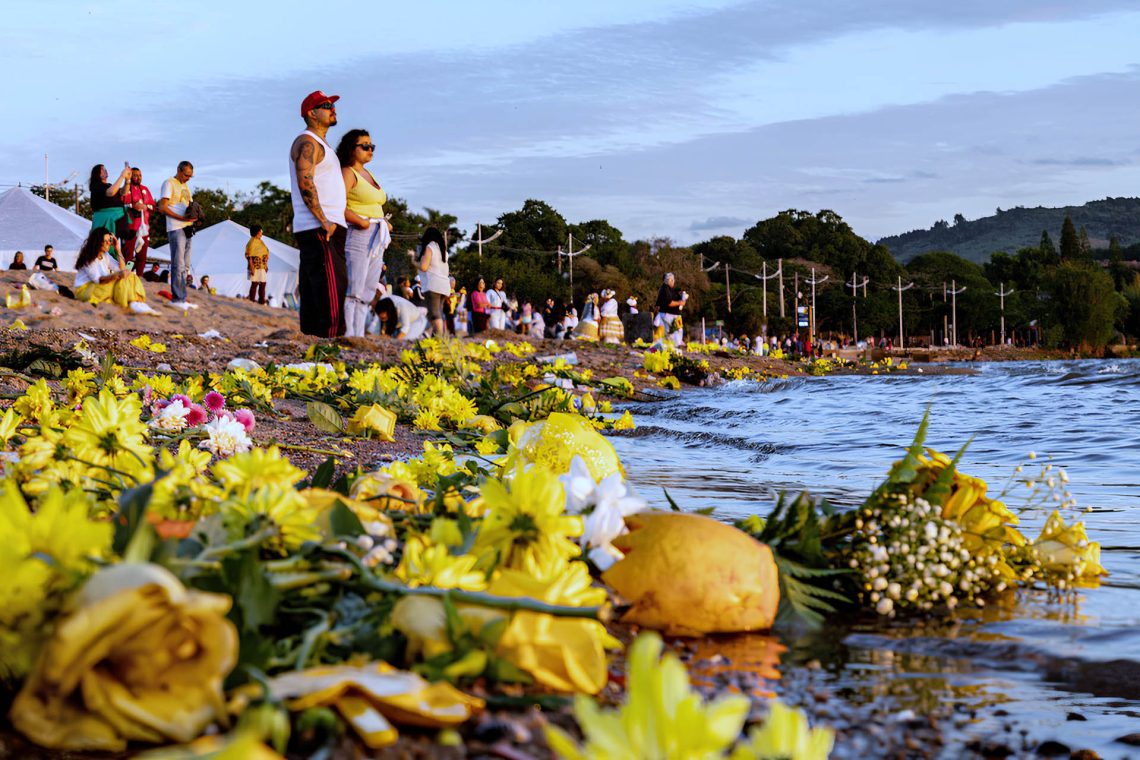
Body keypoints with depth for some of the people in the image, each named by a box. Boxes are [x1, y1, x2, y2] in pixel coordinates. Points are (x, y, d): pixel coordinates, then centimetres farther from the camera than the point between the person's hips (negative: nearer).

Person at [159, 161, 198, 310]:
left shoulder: (185, 186, 21)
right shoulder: (169, 184, -5)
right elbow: (162, 208, -13)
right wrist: (182, 218, -21)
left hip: (187, 228, 9)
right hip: (176, 228, -9)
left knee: (185, 266, 10)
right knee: (178, 265, -11)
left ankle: (182, 298, 13)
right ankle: (177, 298, -11)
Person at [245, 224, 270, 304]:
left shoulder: (260, 241, 15)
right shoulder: (251, 242, -12)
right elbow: (249, 256, -16)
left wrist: (266, 266, 17)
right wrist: (252, 268, -20)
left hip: (262, 267, 9)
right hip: (255, 267, -9)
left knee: (263, 284, 10)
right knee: (254, 284, -6)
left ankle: (262, 301, 16)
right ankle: (252, 301, -2)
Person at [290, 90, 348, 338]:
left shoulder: (320, 144, 25)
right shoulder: (307, 142, -8)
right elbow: (305, 183, -19)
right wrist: (324, 221, -21)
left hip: (329, 228, 10)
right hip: (319, 230, -10)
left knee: (313, 293, 9)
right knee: (331, 287, -17)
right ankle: (330, 340, -21)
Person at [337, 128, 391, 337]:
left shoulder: (367, 173, 21)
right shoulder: (347, 173, -6)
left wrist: (383, 224, 9)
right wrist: (362, 222, -21)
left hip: (376, 239, 9)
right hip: (357, 236, -9)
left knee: (368, 292, 8)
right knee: (353, 290, -12)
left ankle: (359, 335, 10)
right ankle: (348, 335, -13)